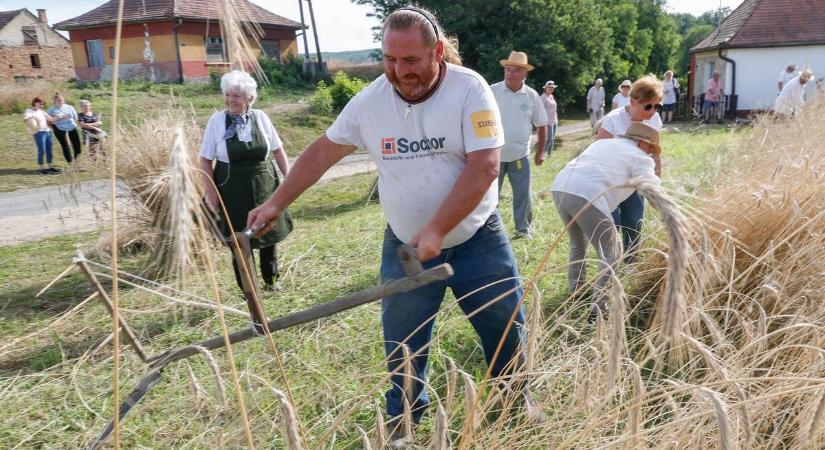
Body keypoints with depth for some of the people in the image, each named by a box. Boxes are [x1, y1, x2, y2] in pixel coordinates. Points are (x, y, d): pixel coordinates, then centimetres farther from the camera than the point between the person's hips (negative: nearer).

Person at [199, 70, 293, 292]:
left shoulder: (260, 117, -2)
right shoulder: (216, 121, -7)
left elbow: (277, 150, 7)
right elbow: (205, 160, -4)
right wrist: (211, 193, -8)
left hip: (264, 187, 2)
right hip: (233, 192, -2)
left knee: (269, 234, 15)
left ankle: (271, 279, 36)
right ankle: (247, 289, 22)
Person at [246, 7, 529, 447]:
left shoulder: (470, 89, -16)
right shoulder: (370, 100, -7)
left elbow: (484, 168, -22)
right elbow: (323, 151, 4)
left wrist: (436, 231, -27)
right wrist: (276, 203, 1)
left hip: (477, 240, -1)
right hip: (404, 245, 2)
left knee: (505, 326, 11)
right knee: (403, 342, 9)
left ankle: (513, 397, 38)